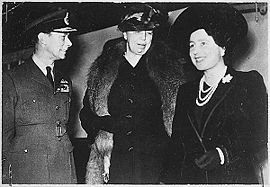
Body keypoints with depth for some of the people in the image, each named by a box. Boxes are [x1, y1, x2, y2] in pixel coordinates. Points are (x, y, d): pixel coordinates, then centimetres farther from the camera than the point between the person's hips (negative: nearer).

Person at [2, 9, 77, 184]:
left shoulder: (65, 82, 14)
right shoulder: (12, 80, -4)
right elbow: (4, 135, -5)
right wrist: (5, 179, -9)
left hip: (65, 173, 5)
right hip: (28, 174, -5)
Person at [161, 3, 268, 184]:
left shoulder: (250, 83, 2)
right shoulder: (186, 92, 14)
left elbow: (261, 143, -3)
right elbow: (177, 145, 12)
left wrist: (223, 154, -16)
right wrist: (169, 180, -1)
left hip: (236, 178, -3)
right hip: (190, 179, 3)